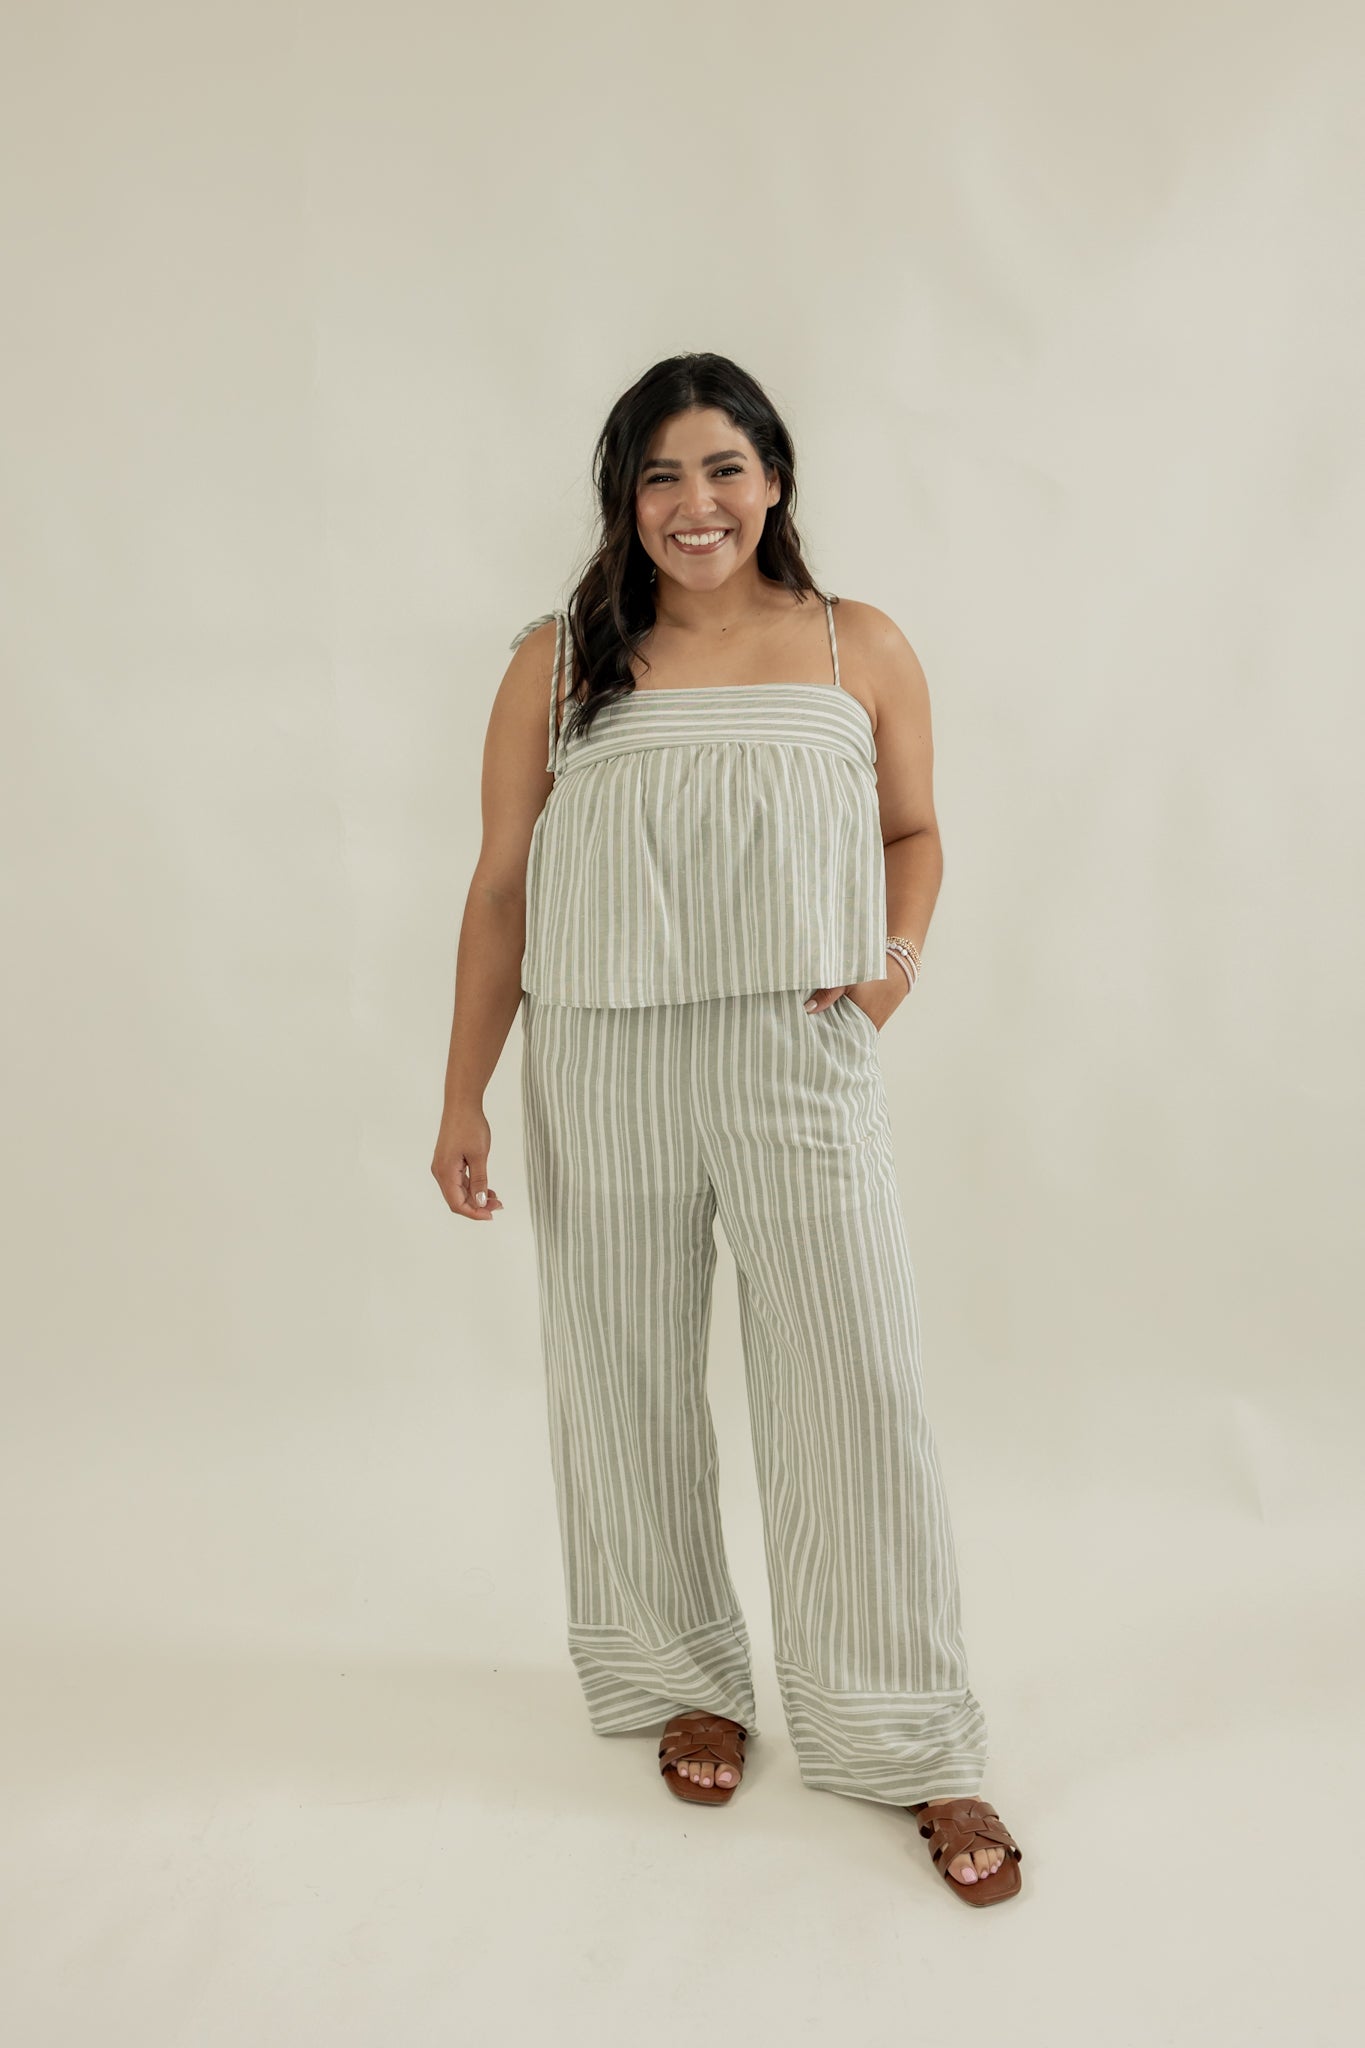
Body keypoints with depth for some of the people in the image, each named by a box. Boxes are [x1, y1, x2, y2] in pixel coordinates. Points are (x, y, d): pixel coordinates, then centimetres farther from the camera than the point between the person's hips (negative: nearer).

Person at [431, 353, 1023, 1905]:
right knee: (629, 1384, 10)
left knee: (856, 1393, 0)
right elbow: (502, 889, 5)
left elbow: (913, 832, 17)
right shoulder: (556, 664, 5)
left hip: (800, 1061, 0)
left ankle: (909, 1746, 16)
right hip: (600, 1074, 1)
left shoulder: (861, 651, 6)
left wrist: (898, 951, -5)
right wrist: (464, 1096, 1)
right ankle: (688, 1682, 33)